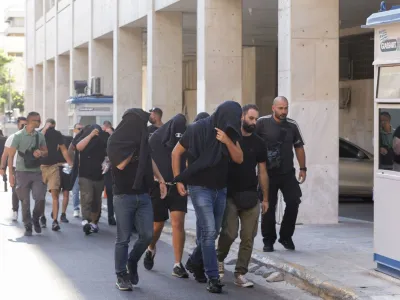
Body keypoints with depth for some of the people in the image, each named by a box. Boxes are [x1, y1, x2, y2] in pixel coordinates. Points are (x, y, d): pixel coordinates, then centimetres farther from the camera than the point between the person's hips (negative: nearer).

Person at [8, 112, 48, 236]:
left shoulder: (40, 136, 7)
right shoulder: (18, 136, -5)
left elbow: (46, 152, 18)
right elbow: (11, 156, -5)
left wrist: (40, 153, -7)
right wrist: (11, 174, -11)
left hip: (37, 172, 3)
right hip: (22, 172, -3)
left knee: (40, 198, -8)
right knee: (25, 201, 1)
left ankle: (35, 219, 18)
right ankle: (27, 226, 12)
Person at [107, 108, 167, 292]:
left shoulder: (142, 140, 7)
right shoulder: (116, 141, -8)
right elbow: (120, 164, -19)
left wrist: (161, 180, 19)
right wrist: (134, 147, -12)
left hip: (143, 195, 5)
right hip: (124, 196, -5)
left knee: (147, 235, -2)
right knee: (123, 239, -1)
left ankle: (132, 262, 24)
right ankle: (122, 276, 10)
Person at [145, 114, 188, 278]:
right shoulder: (156, 139, -4)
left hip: (177, 188, 0)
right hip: (157, 187, 0)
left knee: (178, 223, -11)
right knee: (157, 225, 10)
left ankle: (178, 265, -6)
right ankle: (151, 250, 42)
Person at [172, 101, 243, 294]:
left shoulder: (230, 133, 0)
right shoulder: (198, 129, -14)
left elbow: (239, 159, -6)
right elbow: (176, 152, -6)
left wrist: (228, 141, -22)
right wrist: (178, 180, -9)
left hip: (220, 189, 5)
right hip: (200, 188, -5)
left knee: (213, 232, 13)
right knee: (208, 232, -12)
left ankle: (194, 262, 37)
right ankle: (213, 278, -9)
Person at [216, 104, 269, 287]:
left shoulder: (258, 143, 8)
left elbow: (262, 172, 12)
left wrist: (265, 198, 8)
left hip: (251, 197, 3)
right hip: (230, 195, -3)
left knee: (248, 237, -1)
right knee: (229, 233, -10)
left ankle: (240, 274, 8)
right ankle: (219, 259, 19)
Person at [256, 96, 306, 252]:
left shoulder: (292, 126, 5)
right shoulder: (262, 123, -6)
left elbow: (299, 147, 14)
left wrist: (303, 168, 10)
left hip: (288, 173, 3)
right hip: (268, 173, -3)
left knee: (294, 201, -6)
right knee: (268, 207, 1)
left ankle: (286, 236, 11)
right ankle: (268, 240, 14)